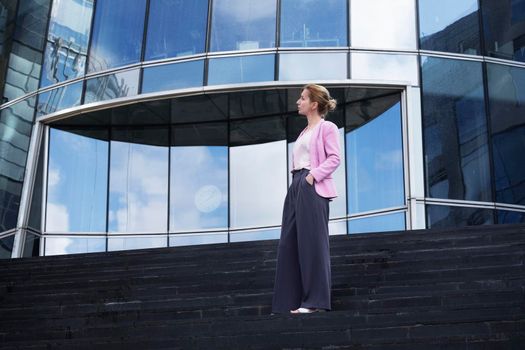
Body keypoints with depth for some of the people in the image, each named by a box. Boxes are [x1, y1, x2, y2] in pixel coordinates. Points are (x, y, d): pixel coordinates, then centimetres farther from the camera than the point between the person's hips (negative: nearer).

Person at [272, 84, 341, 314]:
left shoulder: (327, 128, -1)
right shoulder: (305, 132, 23)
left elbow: (334, 158, -11)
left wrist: (314, 175, -17)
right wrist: (298, 180, 9)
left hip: (313, 188, -9)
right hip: (296, 186, 9)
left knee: (312, 241, -10)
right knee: (289, 243, 4)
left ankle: (316, 300, -7)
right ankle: (292, 300, 7)